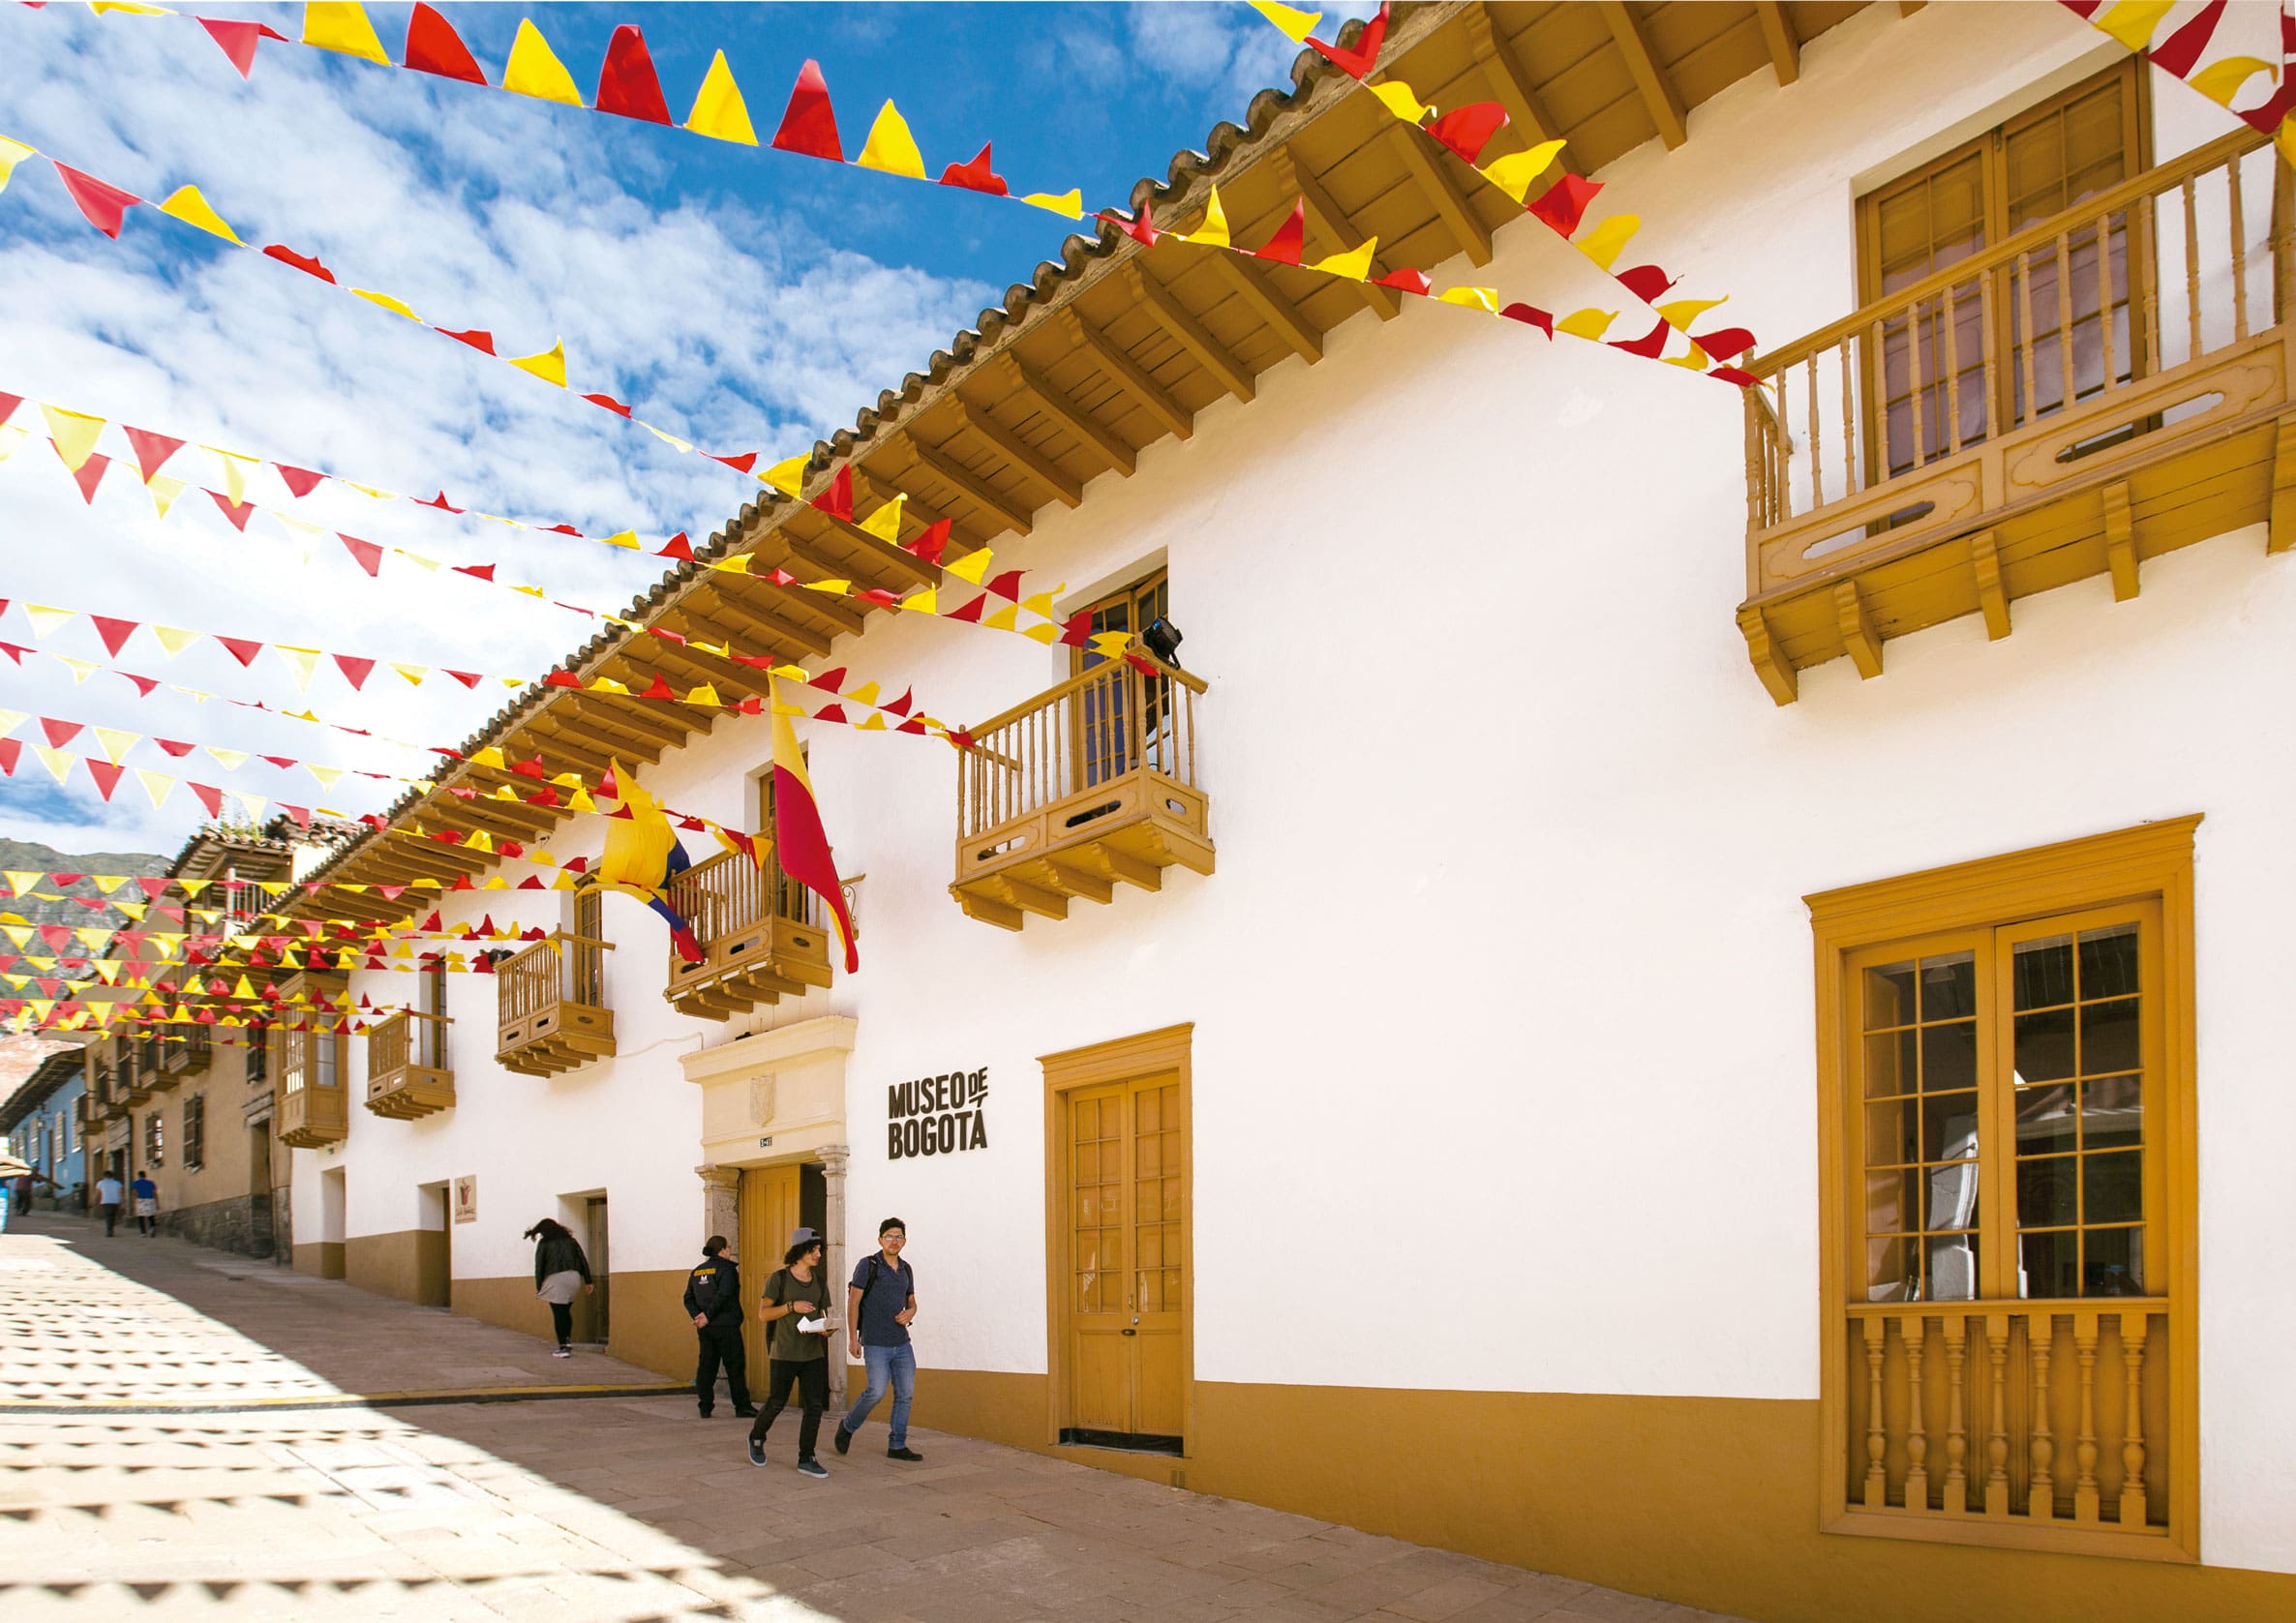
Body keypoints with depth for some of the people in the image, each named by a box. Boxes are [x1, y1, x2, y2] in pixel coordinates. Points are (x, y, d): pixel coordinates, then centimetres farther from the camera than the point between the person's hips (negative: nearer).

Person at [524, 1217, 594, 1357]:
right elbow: (583, 1260, 11)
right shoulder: (570, 1240, 17)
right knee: (566, 1311, 19)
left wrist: (538, 1287, 5)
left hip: (555, 1279, -4)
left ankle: (563, 1348, -2)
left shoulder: (543, 1243, 7)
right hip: (573, 1277, 4)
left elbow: (539, 1266, 1)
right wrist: (588, 1281, 11)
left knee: (558, 1314, 0)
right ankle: (568, 1340, 8)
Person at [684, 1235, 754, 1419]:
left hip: (705, 1328, 6)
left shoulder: (696, 1271, 13)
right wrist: (708, 1316, -13)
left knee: (706, 1365, 9)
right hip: (726, 1326, -6)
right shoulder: (727, 1268, -8)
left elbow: (688, 1298, 7)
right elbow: (723, 1295, -19)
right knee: (735, 1365, -1)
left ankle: (705, 1407, 8)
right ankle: (742, 1406, 1)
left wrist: (697, 1316, -3)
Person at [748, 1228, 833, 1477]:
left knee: (815, 1405, -4)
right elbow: (763, 1314, -6)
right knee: (776, 1403, 6)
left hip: (813, 1353, 4)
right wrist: (791, 1307, -19)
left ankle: (806, 1459, 2)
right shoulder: (779, 1279, -7)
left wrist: (824, 1327, -2)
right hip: (784, 1353, -4)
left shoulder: (818, 1281, 9)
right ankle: (756, 1438, 34)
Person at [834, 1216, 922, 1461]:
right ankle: (848, 1426, 13)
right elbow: (853, 1302, -7)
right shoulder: (868, 1265, -6)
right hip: (876, 1344, -6)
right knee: (877, 1392, -12)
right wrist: (853, 1338, -12)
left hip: (902, 1342, 6)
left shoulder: (905, 1269, 11)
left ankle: (897, 1445, 14)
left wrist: (910, 1313, -3)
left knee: (905, 1393, 3)